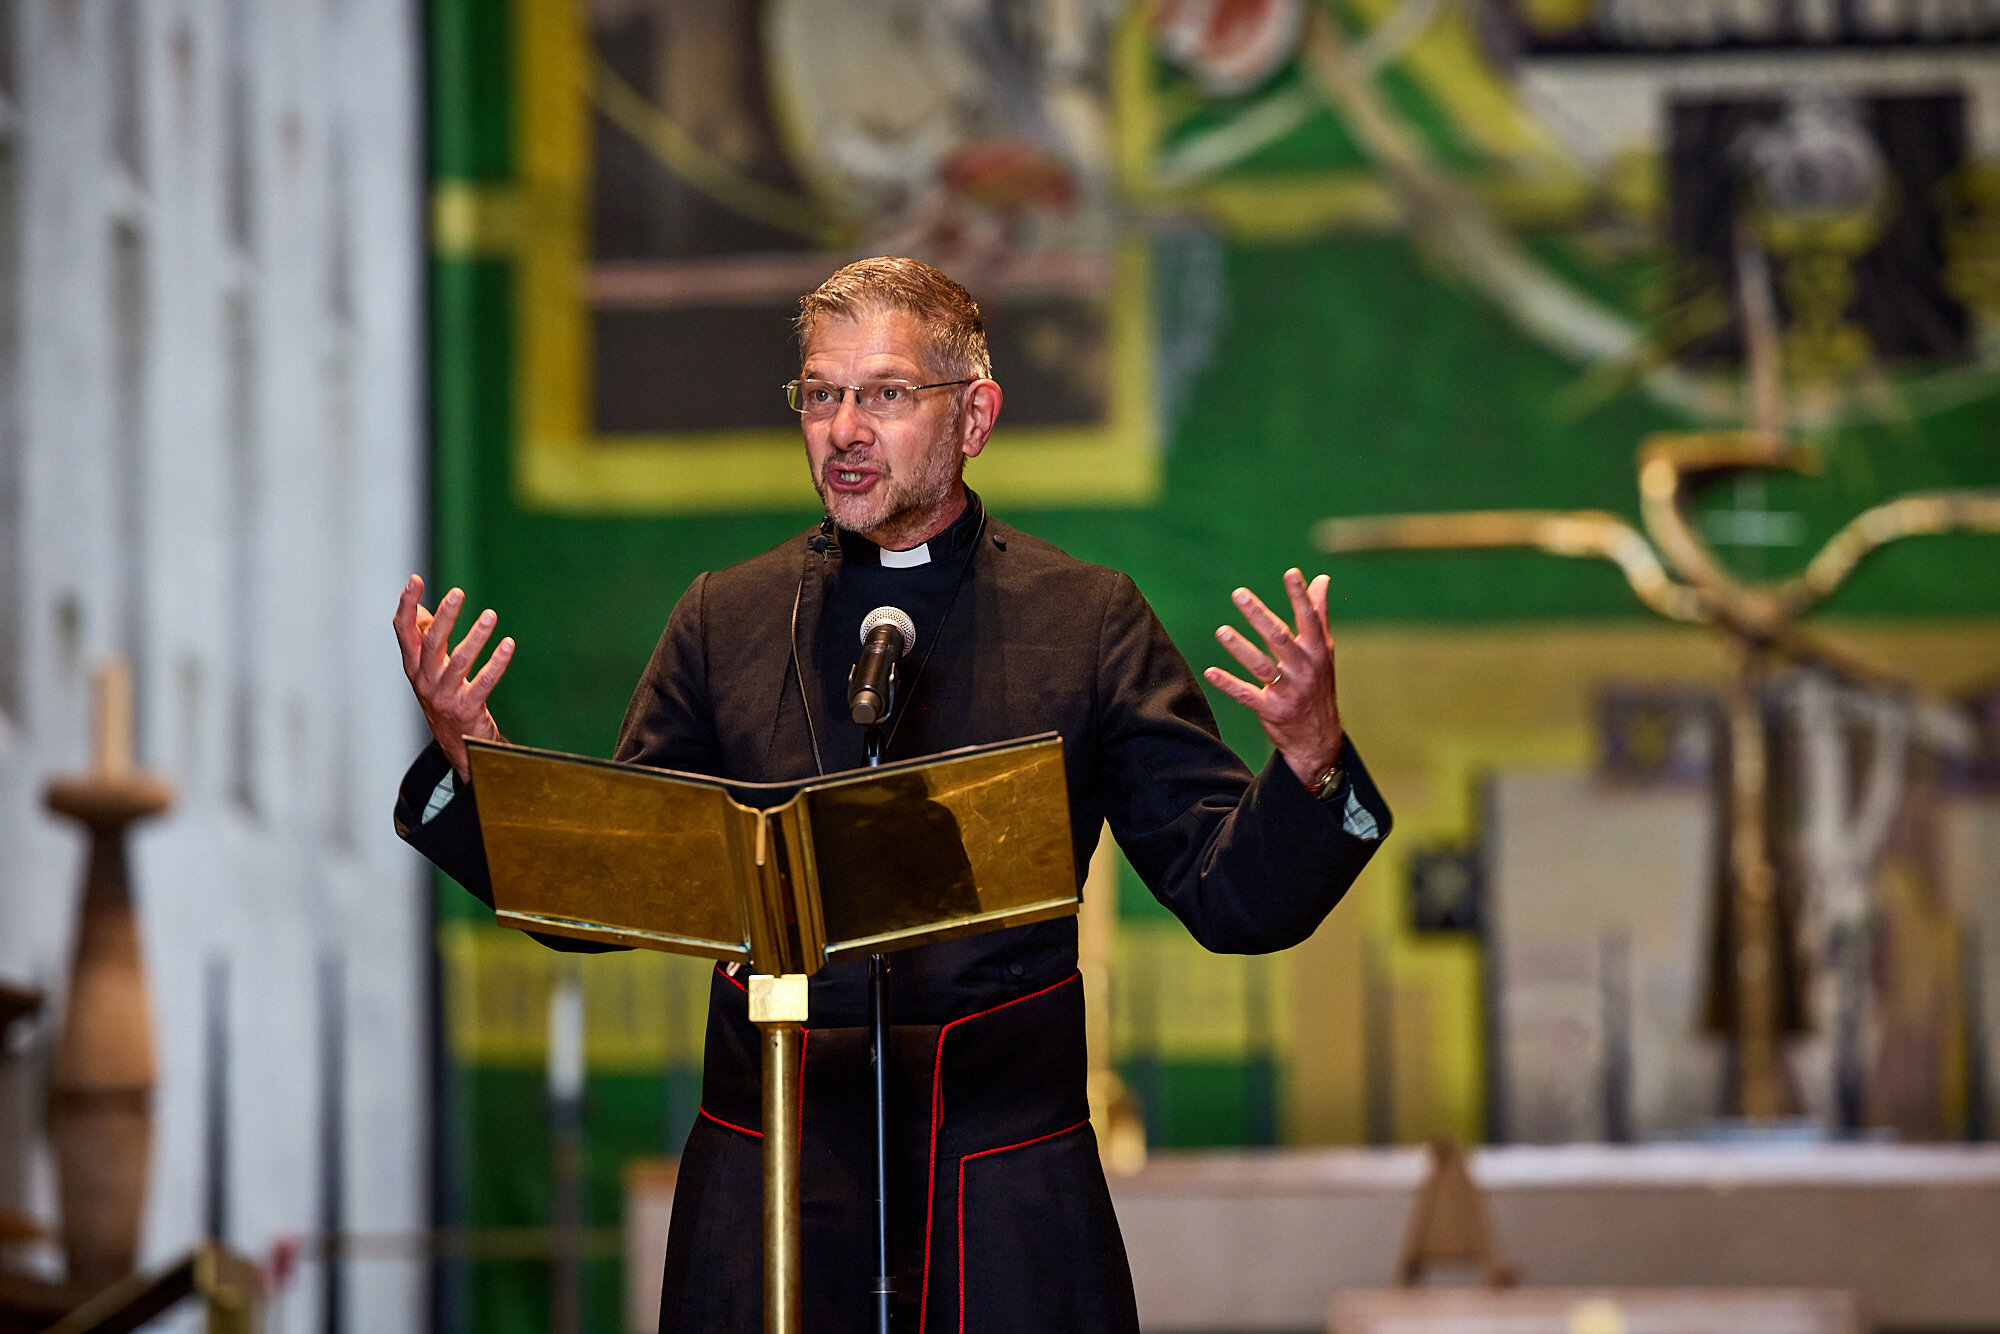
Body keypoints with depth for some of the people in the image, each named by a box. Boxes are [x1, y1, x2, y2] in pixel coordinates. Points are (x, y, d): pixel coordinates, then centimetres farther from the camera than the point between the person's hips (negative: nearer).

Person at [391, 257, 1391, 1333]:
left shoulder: (1088, 621, 5)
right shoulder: (725, 621, 9)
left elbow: (1235, 899, 1)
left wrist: (1311, 761, -19)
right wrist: (467, 756, -7)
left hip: (1008, 1199, -1)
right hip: (767, 1195, 1)